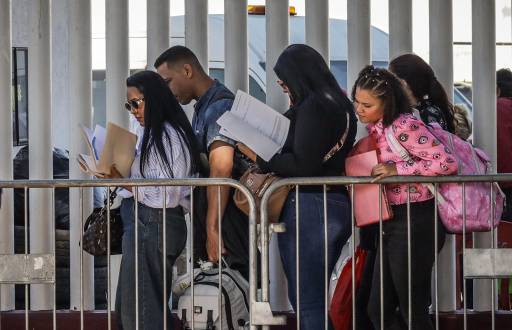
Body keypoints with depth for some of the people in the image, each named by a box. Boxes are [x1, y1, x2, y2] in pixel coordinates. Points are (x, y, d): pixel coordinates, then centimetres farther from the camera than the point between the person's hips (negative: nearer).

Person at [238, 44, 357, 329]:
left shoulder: (312, 107, -13)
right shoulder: (339, 105, 16)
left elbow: (302, 165, -19)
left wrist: (259, 157, -10)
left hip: (309, 207, -10)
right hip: (339, 206, 10)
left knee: (306, 302, -6)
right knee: (316, 299, 15)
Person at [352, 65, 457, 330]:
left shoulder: (404, 125, -17)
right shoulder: (374, 127, 8)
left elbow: (446, 162, -22)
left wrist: (397, 169, -22)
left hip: (415, 222, -9)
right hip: (392, 223, 9)